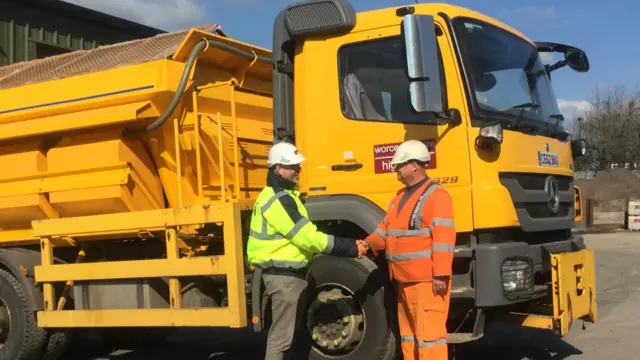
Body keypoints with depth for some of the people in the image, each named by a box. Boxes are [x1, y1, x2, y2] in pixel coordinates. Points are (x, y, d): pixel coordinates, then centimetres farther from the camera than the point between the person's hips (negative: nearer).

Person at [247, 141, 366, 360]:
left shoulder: (283, 194, 15)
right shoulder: (278, 199, -19)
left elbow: (302, 235, 16)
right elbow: (307, 237, -23)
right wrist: (349, 248, -19)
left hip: (289, 272, 11)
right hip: (283, 275, -11)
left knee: (288, 331, 18)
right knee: (282, 335, -7)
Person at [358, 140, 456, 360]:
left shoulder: (436, 195, -12)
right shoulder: (401, 196, 18)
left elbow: (443, 237, -19)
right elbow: (387, 227, 21)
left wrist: (441, 275, -23)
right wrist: (369, 243, 4)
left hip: (428, 280, -10)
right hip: (406, 280, 10)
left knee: (429, 332, -10)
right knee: (408, 331, 18)